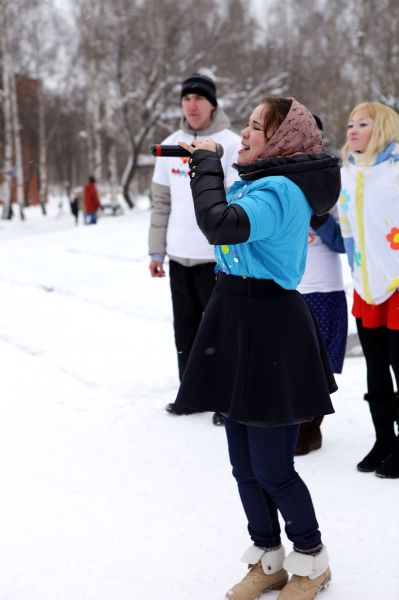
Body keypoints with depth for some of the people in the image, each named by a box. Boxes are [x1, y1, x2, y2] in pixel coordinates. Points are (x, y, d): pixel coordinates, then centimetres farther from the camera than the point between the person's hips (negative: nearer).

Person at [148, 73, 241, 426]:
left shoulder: (231, 144, -6)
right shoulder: (170, 146, 10)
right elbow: (162, 201, 12)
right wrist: (157, 250, 8)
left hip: (216, 256, -5)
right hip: (179, 255, 5)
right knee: (186, 328, 14)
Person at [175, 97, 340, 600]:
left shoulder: (280, 190, -18)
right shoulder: (254, 183, 12)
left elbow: (220, 225, -32)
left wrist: (205, 163, -20)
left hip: (271, 331, -9)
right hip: (237, 322, 9)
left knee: (271, 468, 1)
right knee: (245, 465, 15)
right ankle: (267, 560, 32)